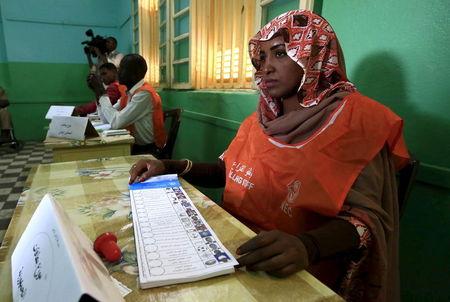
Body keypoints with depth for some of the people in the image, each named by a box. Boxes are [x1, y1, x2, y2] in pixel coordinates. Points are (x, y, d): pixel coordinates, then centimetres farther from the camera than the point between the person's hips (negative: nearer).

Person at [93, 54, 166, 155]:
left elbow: (116, 123, -24)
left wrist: (103, 95, -13)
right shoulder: (128, 93, 7)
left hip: (148, 150, -7)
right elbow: (107, 118, 9)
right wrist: (100, 94, 1)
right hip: (133, 145, 7)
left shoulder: (144, 94, -20)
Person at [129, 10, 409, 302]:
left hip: (303, 277, -5)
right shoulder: (262, 120, 6)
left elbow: (365, 217, -19)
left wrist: (307, 246, -39)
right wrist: (169, 167, -1)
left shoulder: (352, 120, -13)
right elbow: (226, 170, 14)